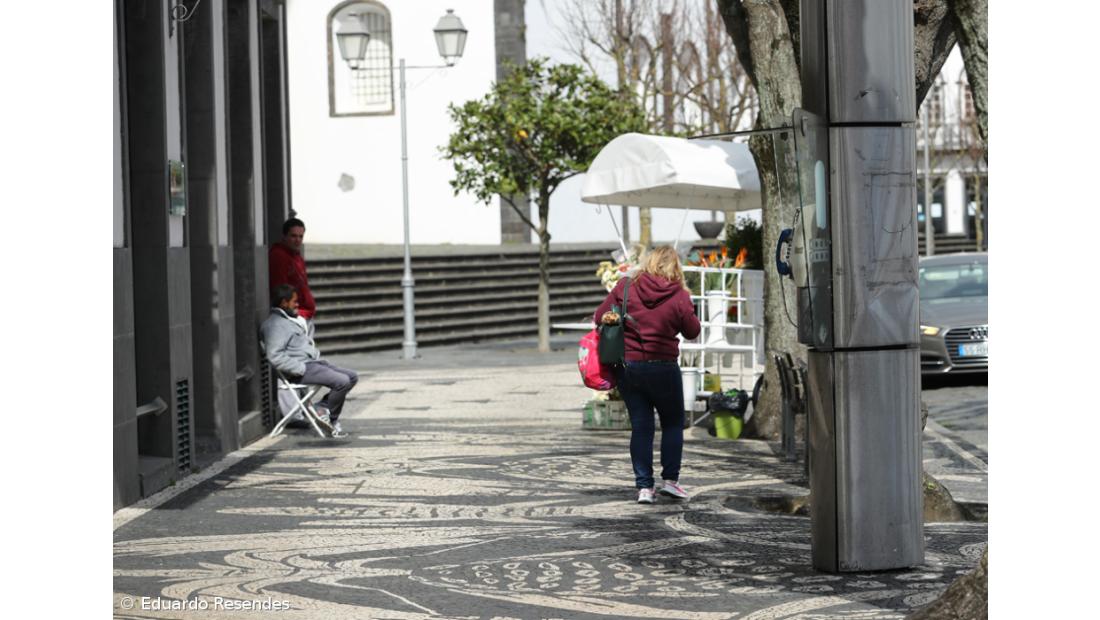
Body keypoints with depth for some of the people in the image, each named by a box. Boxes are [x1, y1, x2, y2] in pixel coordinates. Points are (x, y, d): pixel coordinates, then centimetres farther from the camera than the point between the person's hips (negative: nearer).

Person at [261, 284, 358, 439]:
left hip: (313, 362, 10)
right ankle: (332, 419, -2)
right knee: (342, 381, -23)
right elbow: (275, 355, -22)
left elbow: (309, 326, 40)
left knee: (352, 376, 2)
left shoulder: (292, 320, 19)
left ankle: (322, 407, 1)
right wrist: (301, 369, -21)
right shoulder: (275, 324, -12)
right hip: (303, 369, -10)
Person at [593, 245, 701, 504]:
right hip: (663, 368, -2)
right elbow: (692, 331, 3)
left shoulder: (626, 286, -4)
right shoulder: (680, 296, -9)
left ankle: (644, 486, 6)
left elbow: (599, 317, 1)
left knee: (640, 426, 9)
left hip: (627, 366, 2)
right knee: (673, 423, 16)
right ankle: (670, 478, 10)